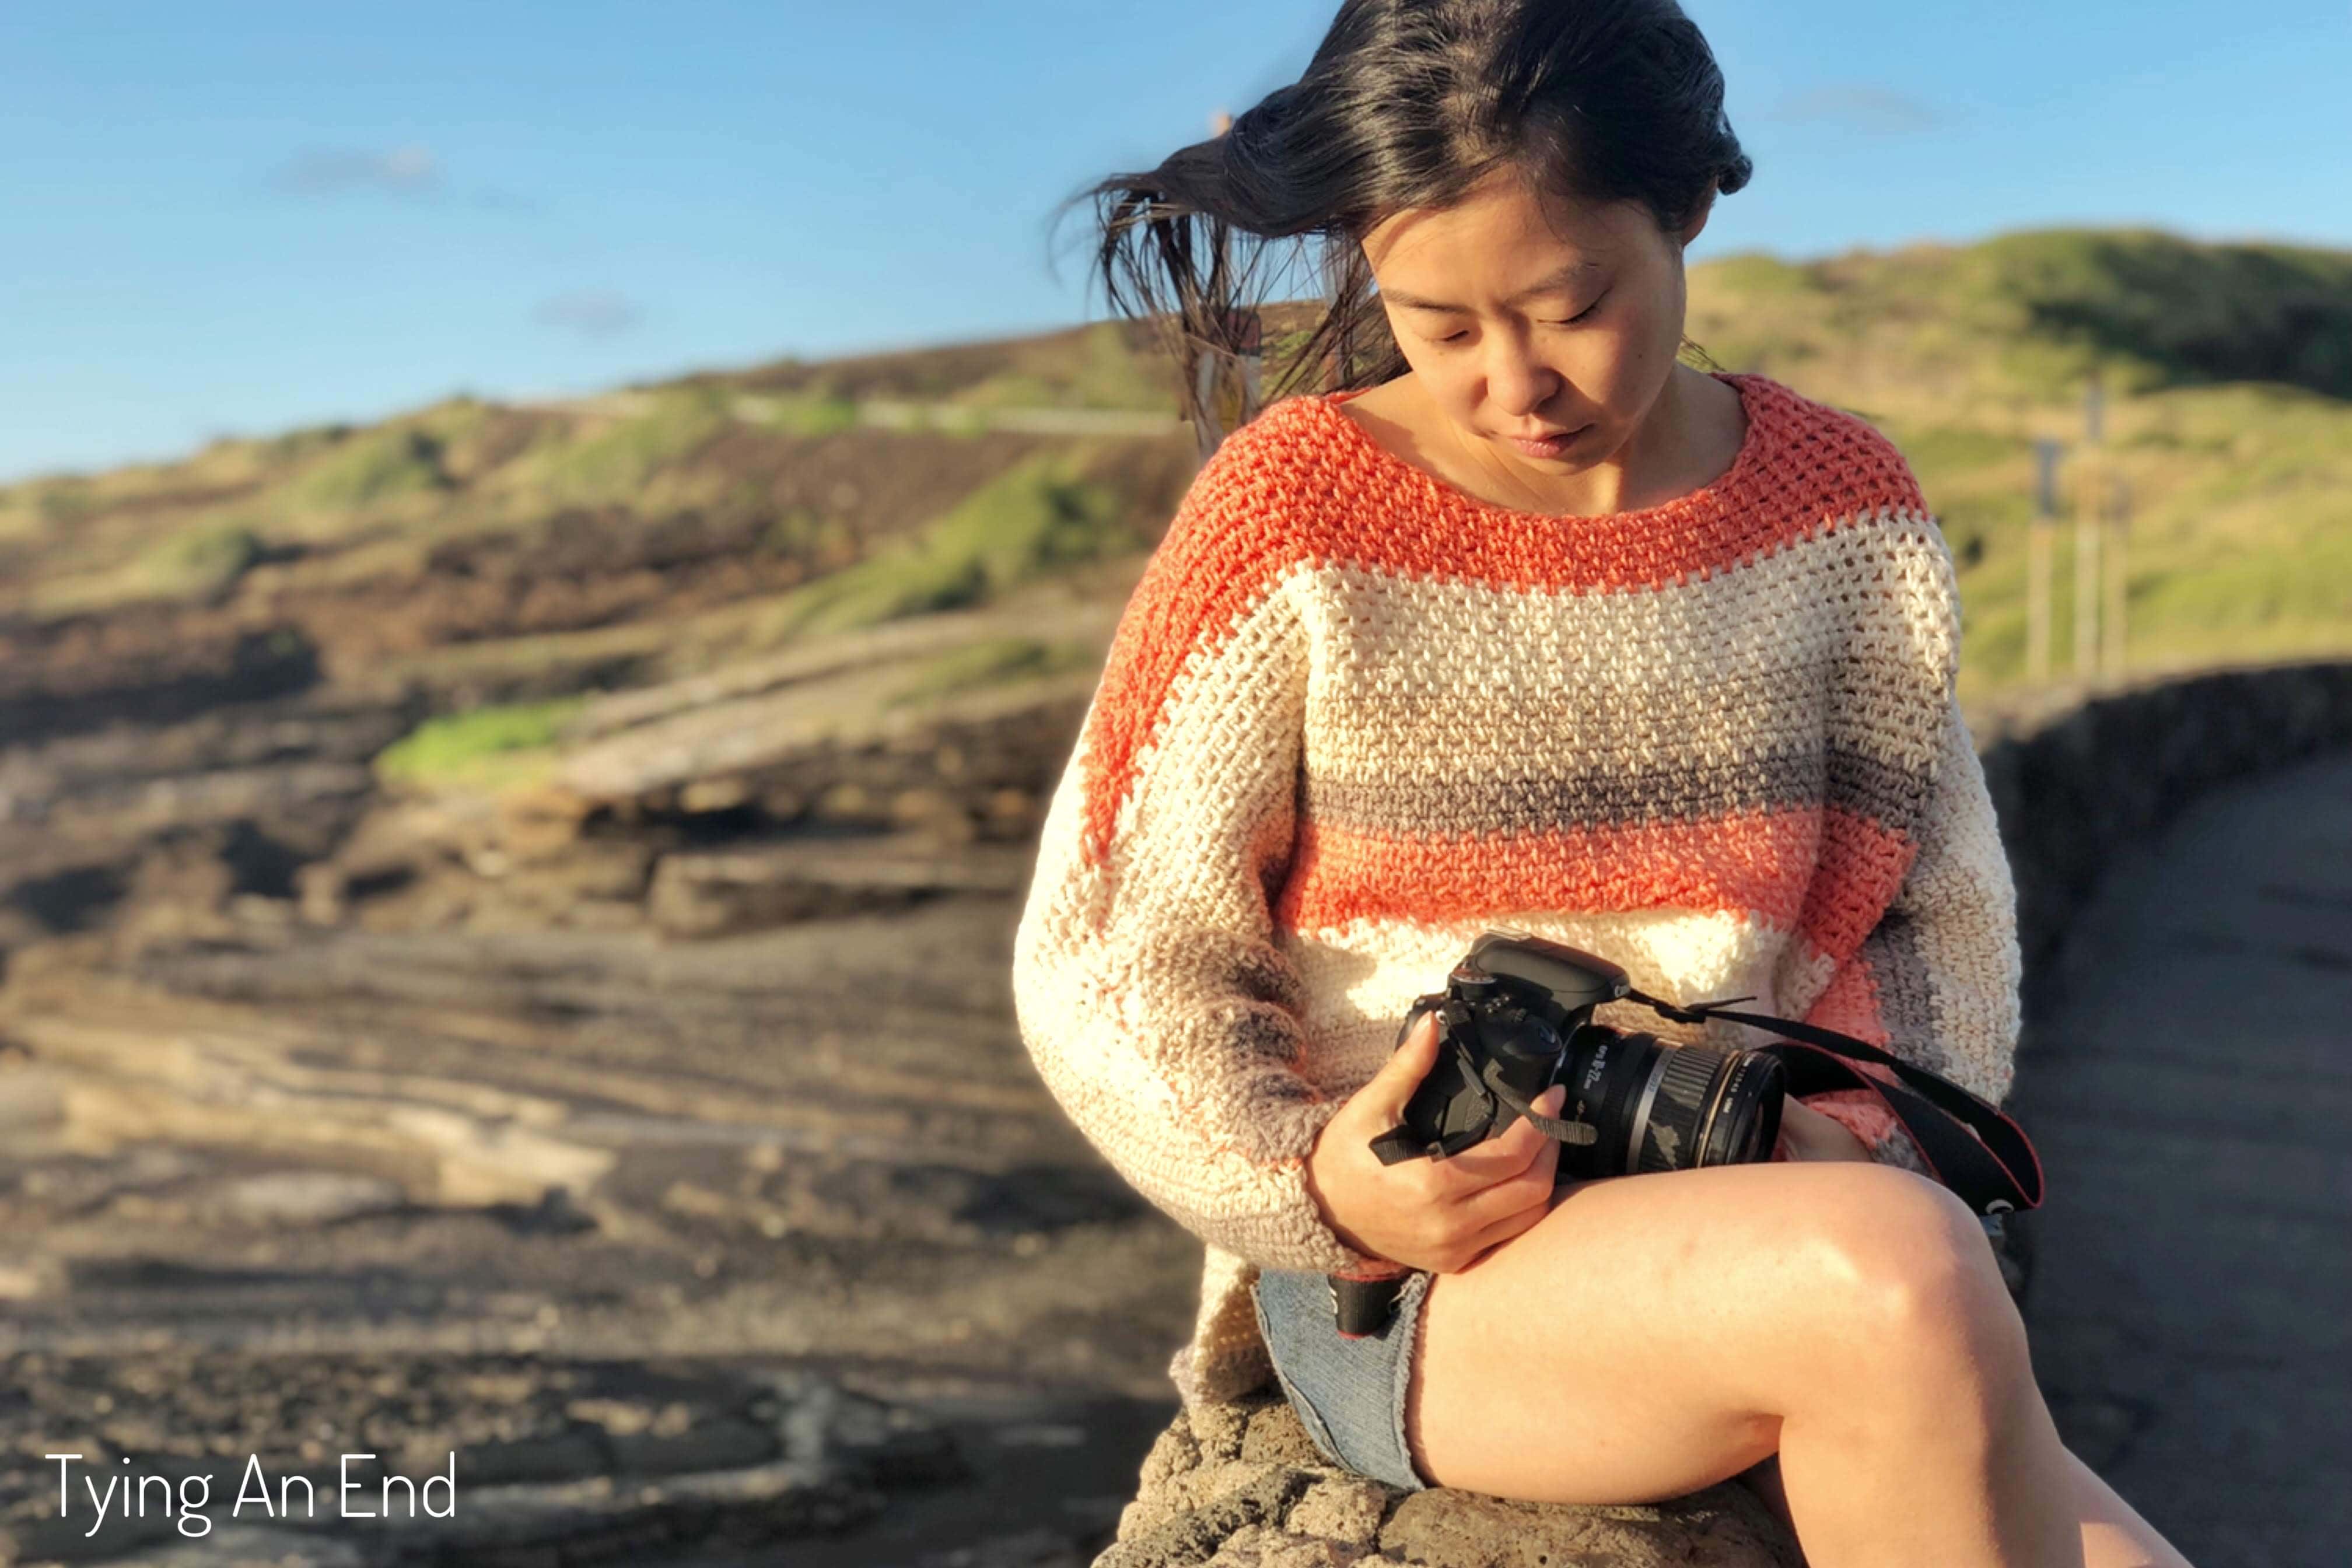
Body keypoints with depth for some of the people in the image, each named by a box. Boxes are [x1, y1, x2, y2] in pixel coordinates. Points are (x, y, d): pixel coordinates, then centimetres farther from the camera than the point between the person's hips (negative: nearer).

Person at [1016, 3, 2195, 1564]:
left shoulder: (1842, 503, 5)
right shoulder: (1292, 511, -5)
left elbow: (1942, 918, 13)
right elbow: (1102, 958, -2)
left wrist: (1846, 1135, -6)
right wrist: (1312, 1183, -18)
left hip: (1752, 1235, 3)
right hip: (1396, 1284, -2)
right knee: (1899, 1276, -32)